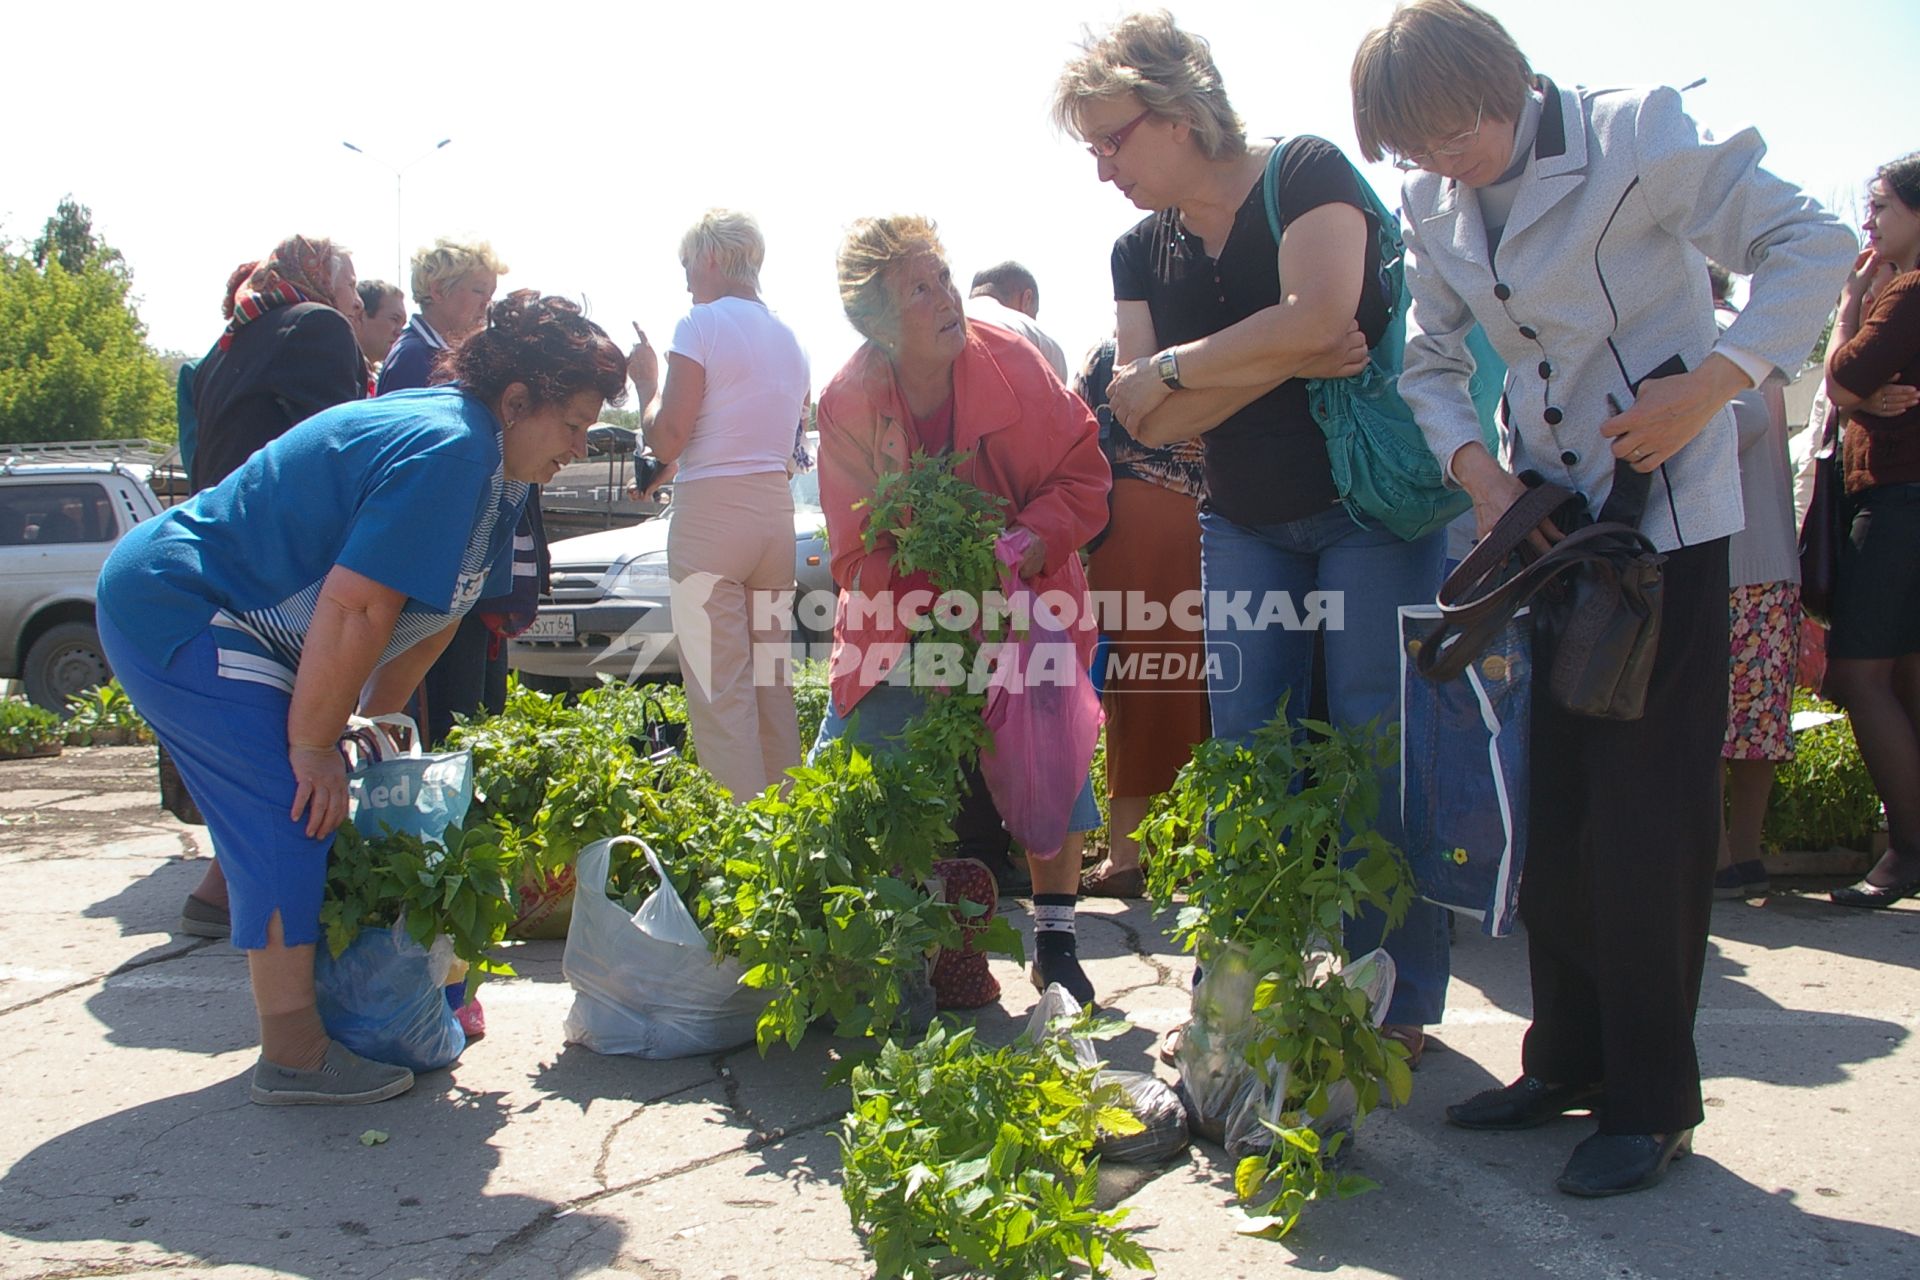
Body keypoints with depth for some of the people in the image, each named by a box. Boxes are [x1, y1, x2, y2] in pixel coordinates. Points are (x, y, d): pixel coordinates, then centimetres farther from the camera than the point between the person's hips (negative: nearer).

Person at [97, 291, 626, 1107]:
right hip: (173, 608, -10)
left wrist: (375, 720, 9)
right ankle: (294, 1055, -9)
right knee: (296, 811, -15)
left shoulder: (491, 464, 7)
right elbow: (355, 606, -30)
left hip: (217, 610, 10)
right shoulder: (445, 450, -26)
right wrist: (316, 744, -23)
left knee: (305, 809, 12)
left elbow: (437, 611, 11)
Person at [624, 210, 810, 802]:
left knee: (719, 689, -6)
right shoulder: (790, 338, 16)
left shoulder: (701, 325, -7)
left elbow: (666, 439, -11)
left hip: (710, 513, -8)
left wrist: (647, 381, 7)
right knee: (771, 681, 13)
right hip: (776, 509, 8)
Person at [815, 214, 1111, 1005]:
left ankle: (1056, 945, 4)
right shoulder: (847, 405, -15)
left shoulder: (1012, 362, -16)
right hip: (904, 616, 1)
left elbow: (1083, 475, -10)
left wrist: (1028, 542, -28)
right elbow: (856, 554, -11)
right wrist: (936, 587, -28)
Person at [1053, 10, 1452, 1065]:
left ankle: (1397, 1004, 6)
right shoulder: (1140, 253, 6)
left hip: (1373, 508, -5)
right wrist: (1288, 358, -17)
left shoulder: (1305, 174, -9)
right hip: (1244, 528, 5)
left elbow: (1320, 312, -27)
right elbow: (1149, 423, -5)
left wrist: (1173, 367, -16)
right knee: (1244, 760, 1)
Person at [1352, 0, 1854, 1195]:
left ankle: (1652, 1099, 8)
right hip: (1547, 518, 6)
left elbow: (1813, 244, -10)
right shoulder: (1437, 207, 4)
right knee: (1553, 804, 8)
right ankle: (1569, 1061, 22)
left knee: (1649, 812, -4)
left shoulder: (1634, 139, -12)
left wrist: (1711, 381, -21)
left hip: (1668, 518, -6)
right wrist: (1478, 468, -9)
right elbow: (1433, 361, 9)